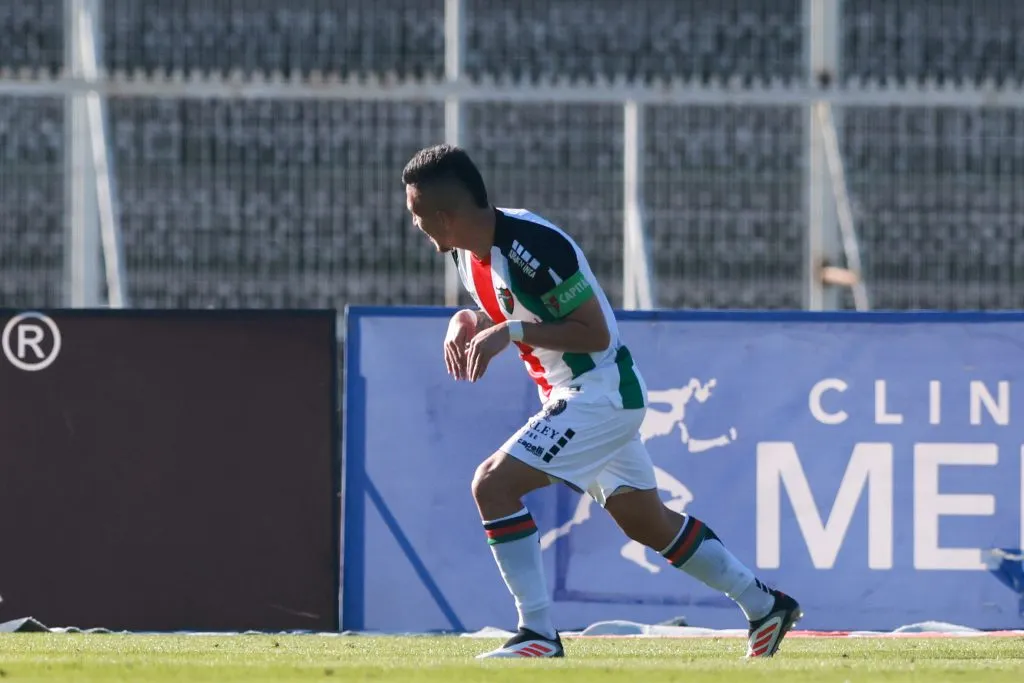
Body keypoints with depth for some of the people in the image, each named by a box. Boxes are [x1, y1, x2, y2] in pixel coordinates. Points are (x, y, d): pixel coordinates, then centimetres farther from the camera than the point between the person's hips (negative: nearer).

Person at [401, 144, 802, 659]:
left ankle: (539, 635, -16)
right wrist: (467, 322, -1)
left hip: (600, 393, -10)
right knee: (645, 520, 19)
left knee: (493, 484, -19)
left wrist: (511, 332, -30)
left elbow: (595, 332, -23)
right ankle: (765, 605, 32)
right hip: (573, 397, 10)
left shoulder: (532, 245, -26)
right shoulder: (467, 253, 3)